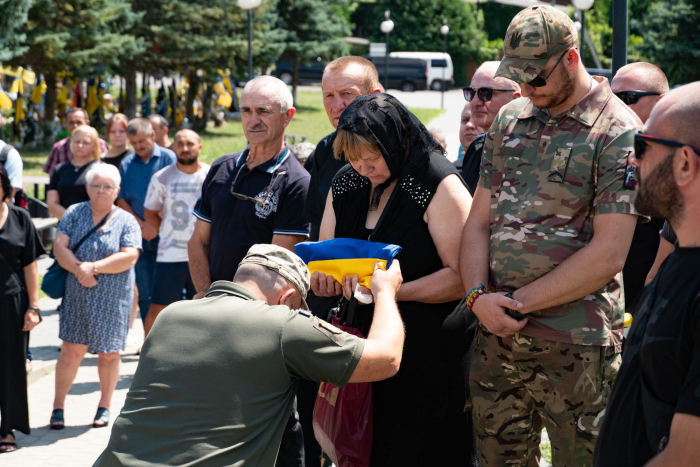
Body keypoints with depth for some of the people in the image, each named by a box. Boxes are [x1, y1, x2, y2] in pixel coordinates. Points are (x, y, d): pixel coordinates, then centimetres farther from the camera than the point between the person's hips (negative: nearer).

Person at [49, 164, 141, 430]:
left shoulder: (126, 221, 1)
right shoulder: (74, 214, 6)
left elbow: (129, 257, -12)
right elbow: (60, 246, -3)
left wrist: (94, 267, -18)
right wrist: (79, 269, -19)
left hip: (114, 299, -1)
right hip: (77, 296, 1)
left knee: (109, 353, 6)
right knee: (71, 351, -2)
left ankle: (105, 406, 22)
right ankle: (58, 406, 9)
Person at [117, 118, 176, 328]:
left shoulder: (168, 158, 0)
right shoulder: (126, 165, 10)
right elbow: (121, 201, 8)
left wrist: (156, 225, -10)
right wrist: (141, 225, -5)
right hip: (139, 233, 3)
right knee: (144, 291, 4)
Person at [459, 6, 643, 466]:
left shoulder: (617, 132, -7)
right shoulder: (510, 120, 12)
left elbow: (607, 256, -13)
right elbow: (479, 222, 13)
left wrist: (518, 302, -11)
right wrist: (479, 297, -5)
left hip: (576, 346, -5)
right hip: (497, 338, 5)